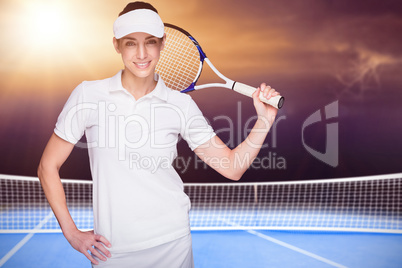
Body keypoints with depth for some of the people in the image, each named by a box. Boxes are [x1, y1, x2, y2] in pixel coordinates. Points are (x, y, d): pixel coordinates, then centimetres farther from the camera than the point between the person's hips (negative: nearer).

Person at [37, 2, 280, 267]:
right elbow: (48, 166, 2)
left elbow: (232, 167, 0)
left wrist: (265, 120, -13)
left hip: (171, 243, 1)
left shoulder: (182, 104, -3)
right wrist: (71, 232, -1)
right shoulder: (88, 95, -6)